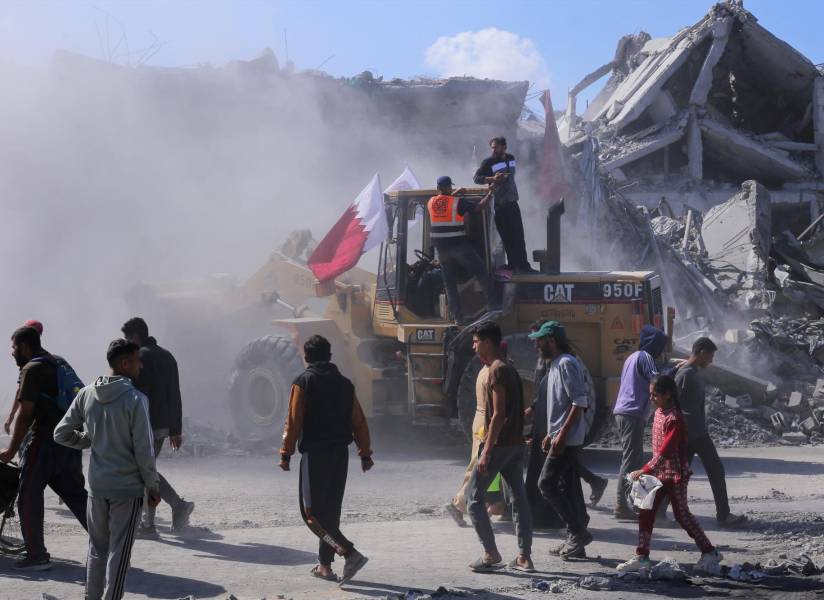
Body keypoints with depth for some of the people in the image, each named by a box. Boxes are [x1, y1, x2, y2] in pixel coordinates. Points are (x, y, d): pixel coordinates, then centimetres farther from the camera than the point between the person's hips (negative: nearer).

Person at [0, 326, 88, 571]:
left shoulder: (32, 369, -9)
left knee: (29, 498, 1)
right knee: (76, 495, 14)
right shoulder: (59, 364, 17)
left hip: (46, 441, -8)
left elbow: (25, 414, -14)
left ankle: (36, 555, 2)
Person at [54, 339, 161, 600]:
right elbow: (144, 451, -13)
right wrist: (153, 486, -1)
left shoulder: (86, 395, 0)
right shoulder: (135, 399, -15)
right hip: (128, 488, -5)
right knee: (119, 552, 2)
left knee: (97, 548, 16)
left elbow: (61, 434, 4)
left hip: (96, 486, 5)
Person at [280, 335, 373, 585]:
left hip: (314, 454, -6)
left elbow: (294, 421, -11)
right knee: (331, 510, 15)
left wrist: (286, 453, -5)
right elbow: (359, 422, 9)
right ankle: (324, 565, 18)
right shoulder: (344, 383, 9)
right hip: (341, 453, 6)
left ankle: (350, 553, -18)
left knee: (312, 512, -3)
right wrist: (365, 453, 15)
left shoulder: (303, 382, -6)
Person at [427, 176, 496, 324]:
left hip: (441, 249, 4)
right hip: (460, 245, -4)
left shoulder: (431, 203, 4)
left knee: (450, 284, 8)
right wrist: (490, 194, 12)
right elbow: (479, 207, -2)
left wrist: (454, 194, 29)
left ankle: (458, 316, 3)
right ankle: (492, 304, 0)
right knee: (481, 274, 6)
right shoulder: (458, 202, -8)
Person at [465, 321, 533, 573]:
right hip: (516, 444, 9)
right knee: (519, 498, 7)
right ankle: (524, 557, 7)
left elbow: (498, 414, -20)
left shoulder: (497, 371, -14)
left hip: (499, 445, -9)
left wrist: (486, 451, -21)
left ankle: (491, 554, -3)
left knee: (475, 497, -1)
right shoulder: (509, 369, 15)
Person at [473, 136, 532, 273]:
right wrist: (492, 179, -28)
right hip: (499, 205, -6)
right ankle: (513, 265, 4)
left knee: (519, 237, 8)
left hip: (512, 202, 6)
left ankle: (523, 265, 15)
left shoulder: (511, 159, 8)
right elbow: (476, 178, -15)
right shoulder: (488, 162, -9)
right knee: (507, 238, -3)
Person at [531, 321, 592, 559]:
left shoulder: (567, 364, -14)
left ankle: (578, 531, -8)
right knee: (568, 488, 10)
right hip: (562, 437, 10)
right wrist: (551, 433, 23)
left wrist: (562, 434, -24)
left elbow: (579, 402, -21)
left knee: (547, 483, -10)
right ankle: (576, 539, 13)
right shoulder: (556, 364, 17)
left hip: (567, 438, -10)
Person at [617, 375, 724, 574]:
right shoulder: (659, 412, 6)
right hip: (659, 473, 8)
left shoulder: (674, 419, -22)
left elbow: (665, 451, -27)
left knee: (682, 515, 0)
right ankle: (641, 557, 7)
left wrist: (644, 471, -28)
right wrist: (648, 471, 12)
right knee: (645, 513, 3)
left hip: (675, 475, -8)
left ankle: (710, 553, 14)